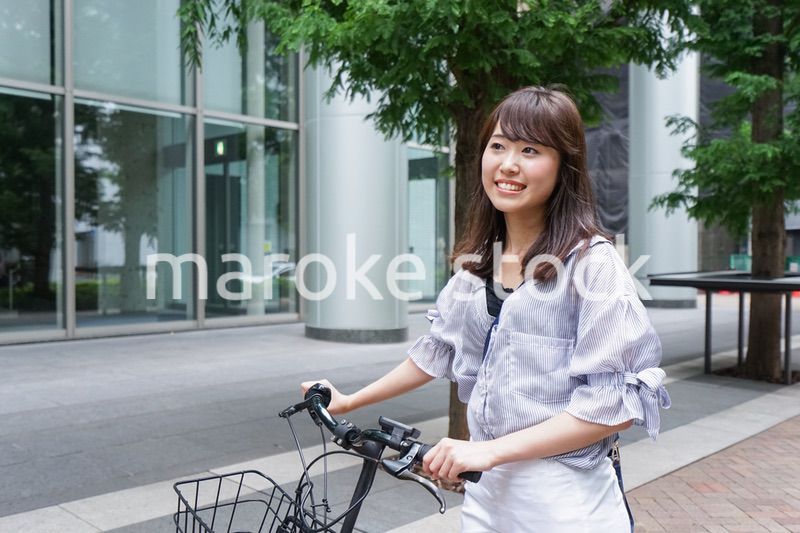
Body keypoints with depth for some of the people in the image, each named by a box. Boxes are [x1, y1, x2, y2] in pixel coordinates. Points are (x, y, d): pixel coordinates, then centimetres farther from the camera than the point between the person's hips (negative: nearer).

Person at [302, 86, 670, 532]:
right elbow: (440, 348, 16)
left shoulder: (591, 261, -14)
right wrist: (350, 402, 21)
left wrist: (491, 449, -21)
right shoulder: (478, 260, 5)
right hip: (486, 490, 5)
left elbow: (616, 402, -17)